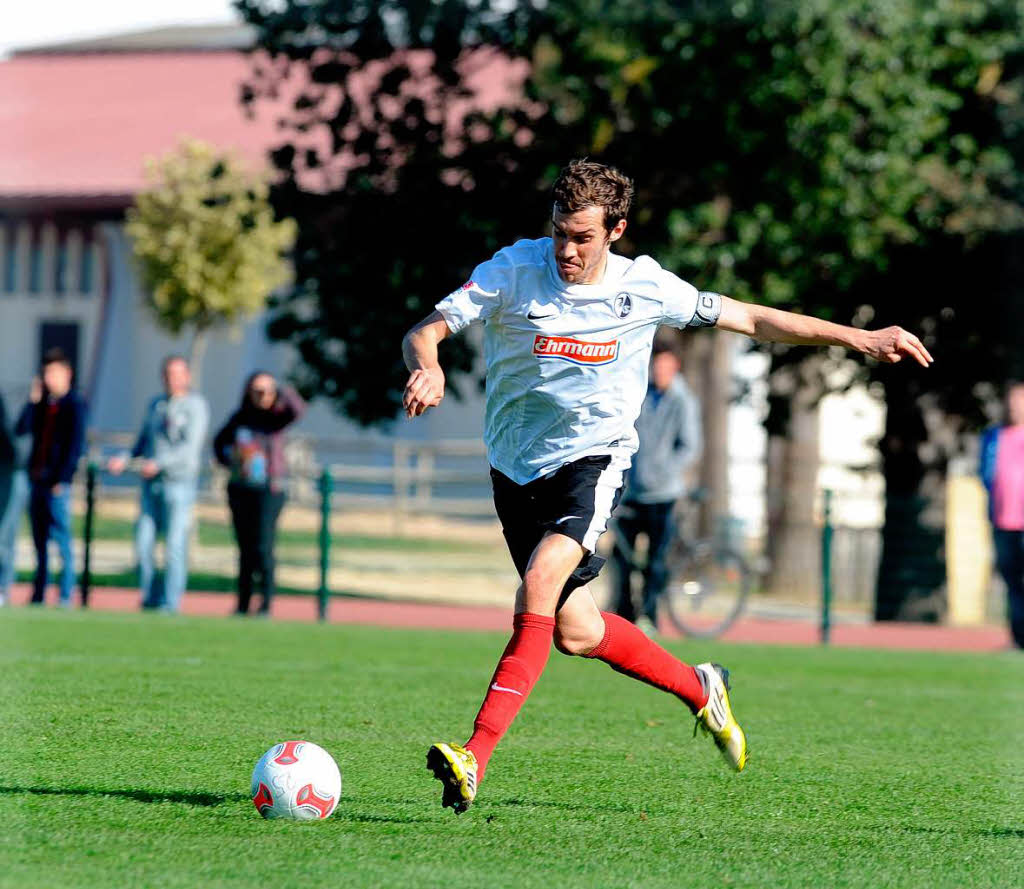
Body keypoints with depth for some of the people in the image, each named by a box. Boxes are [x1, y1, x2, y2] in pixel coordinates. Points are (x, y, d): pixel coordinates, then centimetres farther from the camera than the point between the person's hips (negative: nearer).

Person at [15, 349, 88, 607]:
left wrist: (62, 479, -14)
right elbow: (21, 430, 5)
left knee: (62, 540, -6)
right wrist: (33, 401, -3)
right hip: (37, 479, 6)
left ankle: (66, 598, -5)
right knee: (40, 542, 9)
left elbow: (76, 445, -9)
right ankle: (38, 595, 13)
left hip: (58, 482, -6)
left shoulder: (74, 405, -4)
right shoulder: (42, 403, 14)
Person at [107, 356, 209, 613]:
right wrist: (124, 459, 6)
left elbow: (191, 446, -13)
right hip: (151, 484, 6)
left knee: (175, 546, -7)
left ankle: (171, 602, -2)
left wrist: (158, 463, -22)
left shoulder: (196, 406, -3)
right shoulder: (155, 404, 18)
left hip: (179, 483, -6)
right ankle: (150, 599, 11)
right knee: (143, 541, 2)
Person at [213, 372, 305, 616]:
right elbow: (220, 442, 21)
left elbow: (298, 410, -24)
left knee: (263, 548, -10)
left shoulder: (276, 416, -3)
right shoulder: (240, 418, 7)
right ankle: (243, 603, 15)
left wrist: (281, 391, -34)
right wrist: (229, 459, 5)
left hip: (269, 489, -4)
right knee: (245, 548, 9)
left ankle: (266, 604, -7)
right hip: (240, 489, 4)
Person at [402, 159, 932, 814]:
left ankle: (476, 759, -32)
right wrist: (427, 367, -38)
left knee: (540, 583, -27)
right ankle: (699, 689, 31)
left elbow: (749, 319, 4)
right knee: (574, 632, 4)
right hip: (517, 465, 2)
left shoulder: (644, 288, -8)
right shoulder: (515, 270, -10)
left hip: (592, 458, -2)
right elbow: (425, 331, -12)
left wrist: (860, 338, 3)